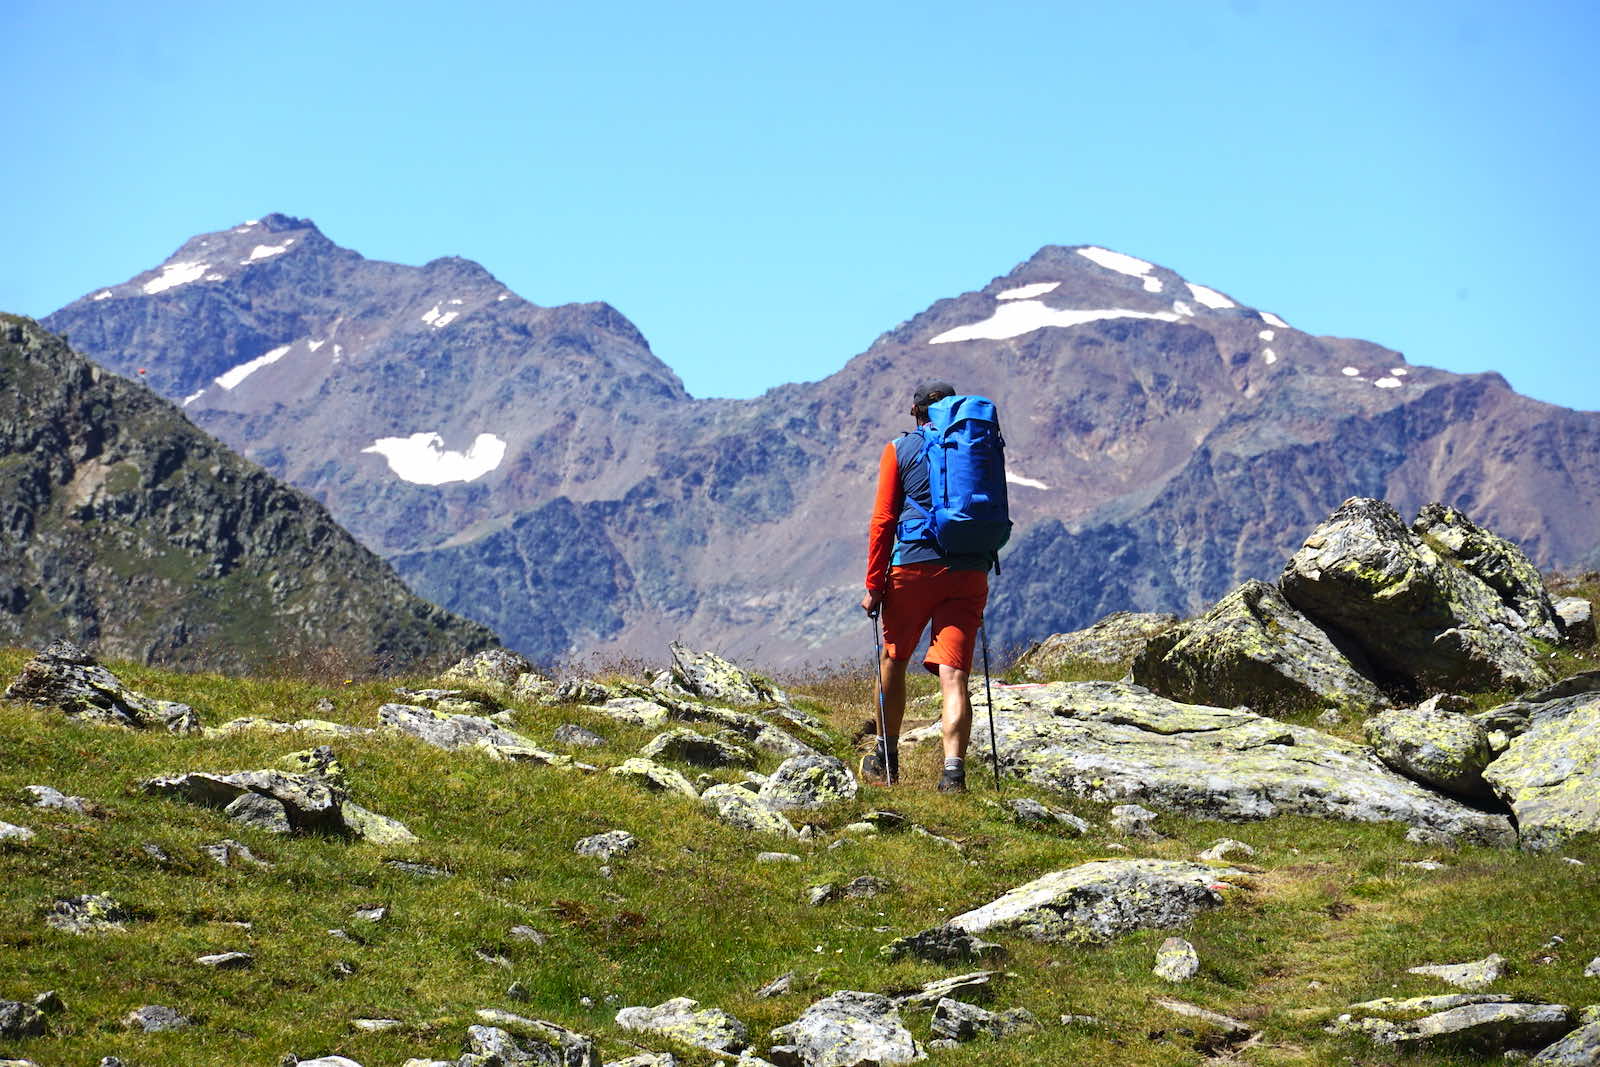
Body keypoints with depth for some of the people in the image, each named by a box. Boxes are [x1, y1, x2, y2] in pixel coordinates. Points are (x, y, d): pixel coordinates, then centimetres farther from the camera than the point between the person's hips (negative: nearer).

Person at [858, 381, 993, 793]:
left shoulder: (900, 450, 7)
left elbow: (883, 520, 1)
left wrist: (873, 585, 3)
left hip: (914, 564, -2)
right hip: (969, 572, 2)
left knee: (893, 659, 18)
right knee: (953, 673, -4)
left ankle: (886, 759, 28)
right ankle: (953, 770, -19)